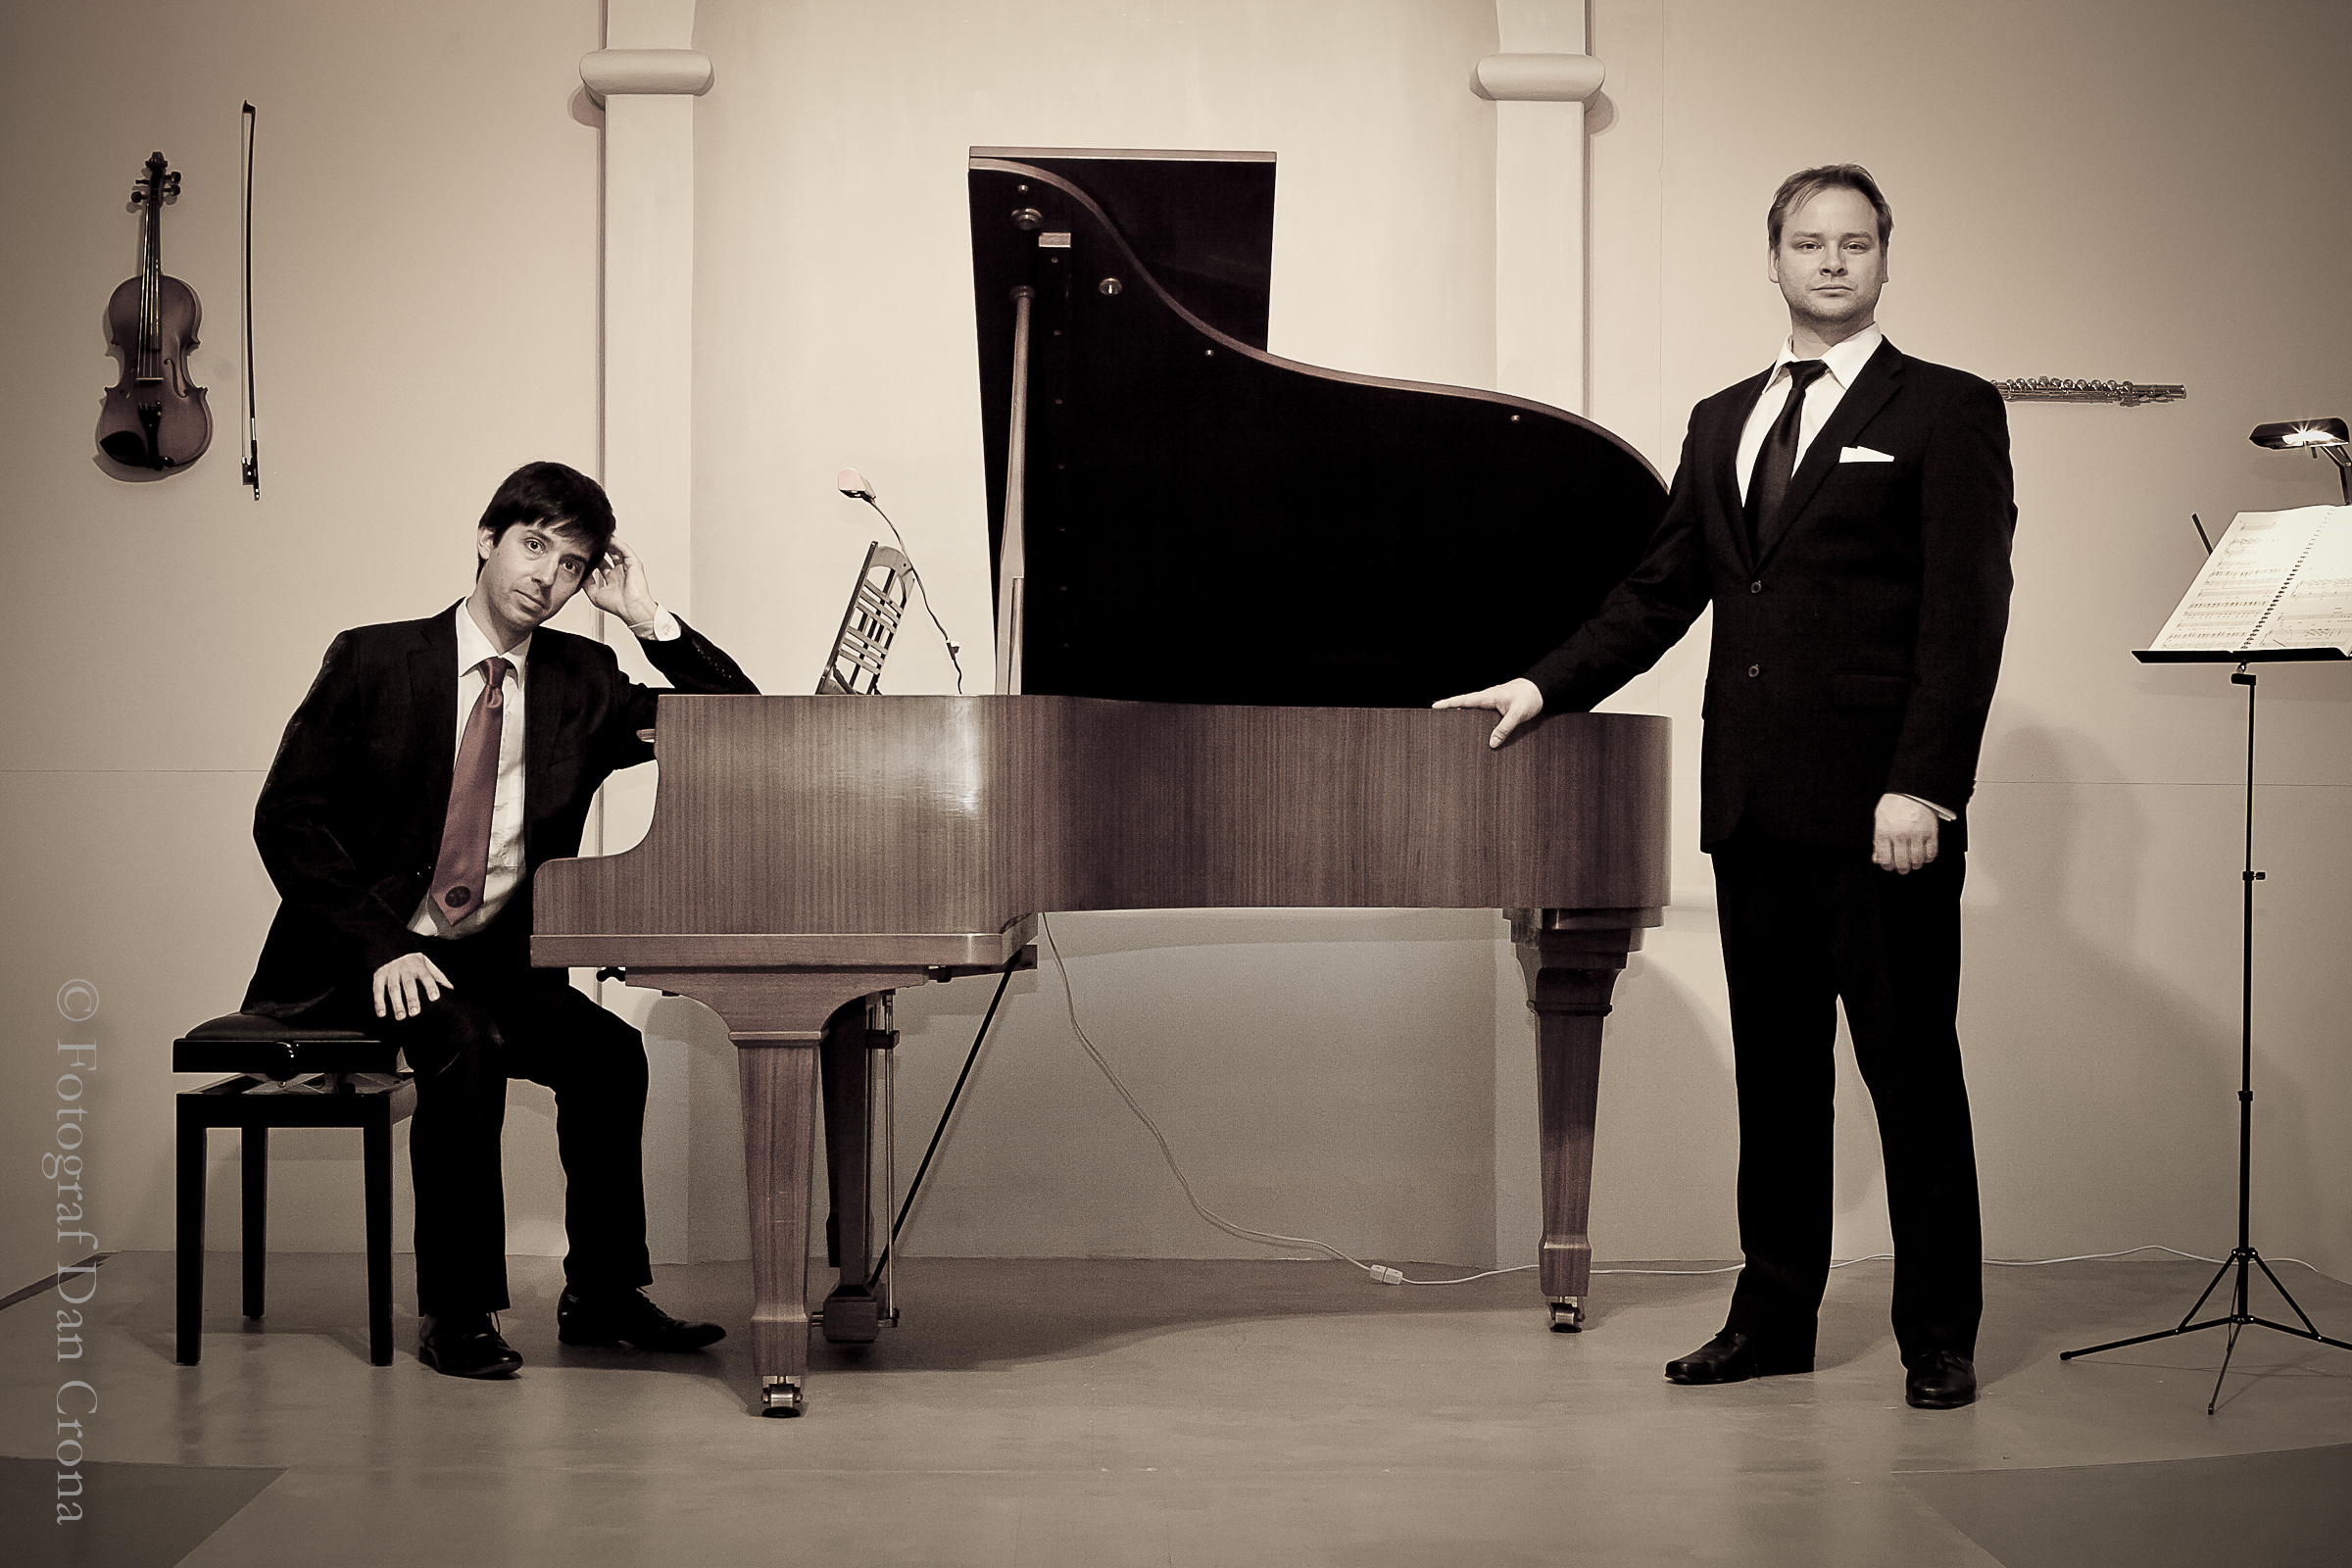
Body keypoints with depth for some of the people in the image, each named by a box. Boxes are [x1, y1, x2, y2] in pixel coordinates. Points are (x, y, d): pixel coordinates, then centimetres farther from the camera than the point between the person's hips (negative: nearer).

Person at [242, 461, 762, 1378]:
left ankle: (602, 1295, -3)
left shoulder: (581, 682, 6)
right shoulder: (375, 662, -4)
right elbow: (288, 819, -7)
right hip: (361, 964, -4)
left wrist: (647, 621, -6)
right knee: (464, 1043, -32)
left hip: (493, 959, 4)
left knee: (609, 1052, -21)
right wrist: (380, 948, -19)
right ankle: (455, 1316, -20)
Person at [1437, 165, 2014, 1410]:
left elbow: (1966, 613, -8)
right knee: (1774, 1067, 12)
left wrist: (1923, 786, -17)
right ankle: (1774, 1316, 21)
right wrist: (1544, 686, 5)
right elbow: (1660, 593, 18)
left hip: (1880, 804, -5)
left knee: (1910, 1067, 1)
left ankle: (1938, 1337, 10)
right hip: (1755, 800, 6)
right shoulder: (1722, 423, 18)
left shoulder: (1945, 411, -1)